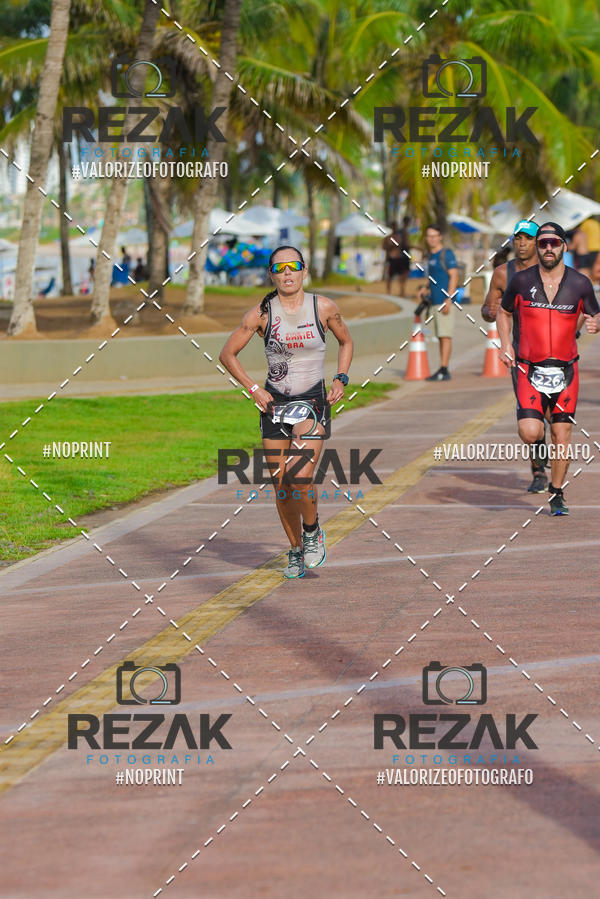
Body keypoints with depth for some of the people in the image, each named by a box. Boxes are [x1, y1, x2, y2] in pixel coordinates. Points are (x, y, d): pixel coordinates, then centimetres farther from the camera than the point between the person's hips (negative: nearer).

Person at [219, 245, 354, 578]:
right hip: (274, 403, 2)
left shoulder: (324, 308, -4)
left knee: (301, 480, -18)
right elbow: (227, 354, 4)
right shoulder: (262, 313, -5)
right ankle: (296, 551, 24)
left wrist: (341, 379, 2)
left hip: (314, 402, -2)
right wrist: (254, 389, -4)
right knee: (281, 486, 5)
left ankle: (312, 531, 11)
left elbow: (345, 341, 15)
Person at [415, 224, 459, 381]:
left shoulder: (446, 254, -8)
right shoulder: (431, 256, 19)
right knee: (441, 336, 9)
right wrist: (426, 289, 14)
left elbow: (454, 277, -14)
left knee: (445, 335, -11)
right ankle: (442, 371, 10)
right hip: (435, 302, 9)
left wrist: (448, 299, -20)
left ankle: (444, 370, -14)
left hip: (444, 301, -9)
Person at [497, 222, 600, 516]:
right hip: (530, 369, -1)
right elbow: (504, 312, 15)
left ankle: (556, 494, 17)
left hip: (566, 370, 1)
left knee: (562, 434, 1)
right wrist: (506, 345, 1)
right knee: (530, 434, -14)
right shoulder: (522, 281, -1)